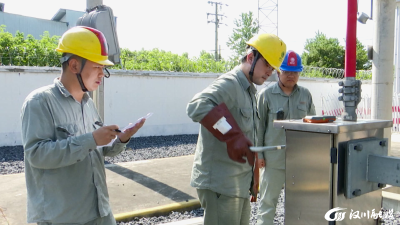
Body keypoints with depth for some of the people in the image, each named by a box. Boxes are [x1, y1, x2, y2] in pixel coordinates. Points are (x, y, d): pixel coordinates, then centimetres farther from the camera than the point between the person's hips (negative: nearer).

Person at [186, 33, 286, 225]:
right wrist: (233, 136, -39)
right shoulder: (229, 84, -15)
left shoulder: (249, 91, 15)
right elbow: (197, 107, -34)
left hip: (240, 184, 10)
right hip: (220, 183, -10)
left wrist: (251, 181, 21)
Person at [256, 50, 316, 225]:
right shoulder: (266, 94, -3)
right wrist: (258, 154, -3)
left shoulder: (305, 95, 7)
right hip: (273, 158, -3)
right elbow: (258, 126, -1)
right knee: (268, 199, 8)